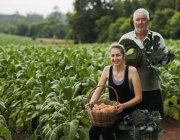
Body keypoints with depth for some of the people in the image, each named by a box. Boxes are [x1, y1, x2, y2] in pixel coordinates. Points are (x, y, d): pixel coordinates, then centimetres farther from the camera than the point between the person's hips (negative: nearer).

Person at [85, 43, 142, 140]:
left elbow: (138, 97, -13)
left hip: (126, 112, -3)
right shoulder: (107, 69, -1)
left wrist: (123, 106, -28)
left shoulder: (131, 71, -12)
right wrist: (91, 103, -22)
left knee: (106, 131, -26)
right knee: (92, 131, -19)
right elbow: (97, 91, -2)